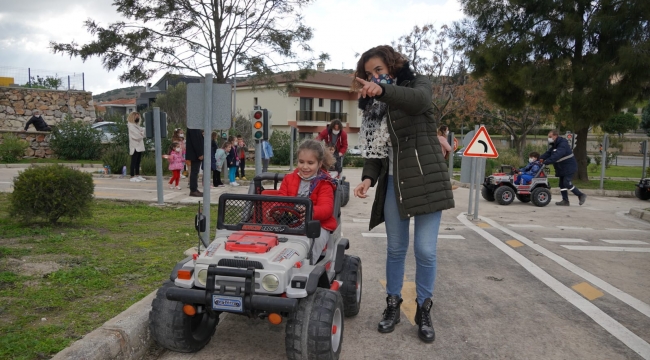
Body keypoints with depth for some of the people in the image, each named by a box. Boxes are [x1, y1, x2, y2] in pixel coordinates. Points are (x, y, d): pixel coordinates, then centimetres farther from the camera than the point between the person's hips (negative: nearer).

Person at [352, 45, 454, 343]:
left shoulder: (418, 84, 2)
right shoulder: (374, 107, 14)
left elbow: (418, 100, -25)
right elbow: (375, 149, 9)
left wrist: (383, 89, -42)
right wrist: (369, 177, -10)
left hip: (425, 180, -4)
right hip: (394, 183, 4)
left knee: (425, 250, -3)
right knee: (395, 248, 8)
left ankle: (423, 310, 15)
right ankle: (393, 305, 23)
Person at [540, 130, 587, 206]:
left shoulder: (563, 144, -21)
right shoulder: (554, 146, 12)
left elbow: (556, 155, -34)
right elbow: (548, 153, 3)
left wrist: (546, 162, -41)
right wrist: (541, 158, -15)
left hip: (569, 167, -10)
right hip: (562, 168, 10)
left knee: (567, 183, -16)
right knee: (562, 184, 7)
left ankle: (581, 195, -1)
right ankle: (565, 201, 11)